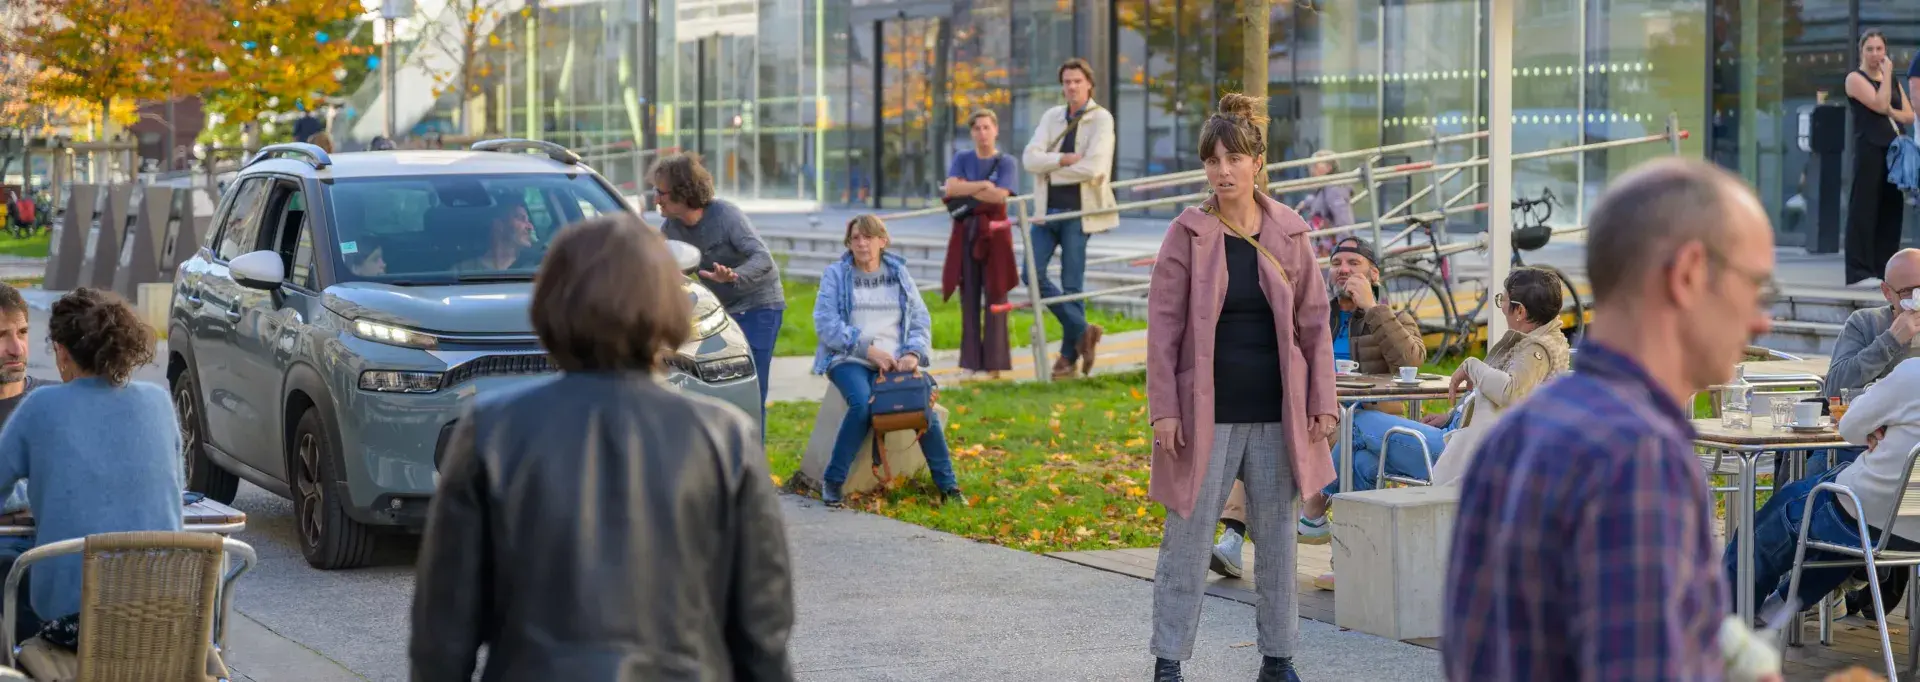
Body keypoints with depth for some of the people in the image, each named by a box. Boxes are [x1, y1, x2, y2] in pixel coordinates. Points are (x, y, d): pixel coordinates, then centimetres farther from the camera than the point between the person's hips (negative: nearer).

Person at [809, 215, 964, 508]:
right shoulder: (836, 275, 6)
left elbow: (921, 319, 12)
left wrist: (913, 353, -9)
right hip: (849, 360, -2)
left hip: (895, 361, 2)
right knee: (862, 404, -34)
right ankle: (832, 482, -23)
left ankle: (948, 485, -16)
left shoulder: (899, 273, 15)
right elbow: (825, 323, -6)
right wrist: (867, 349, -15)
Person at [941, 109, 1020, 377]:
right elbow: (951, 188, -6)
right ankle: (971, 361, 4)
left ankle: (994, 361, -2)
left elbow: (1000, 195, -12)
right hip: (966, 232, 2)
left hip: (993, 232, -2)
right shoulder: (961, 159, 11)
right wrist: (983, 185, -12)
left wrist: (966, 189, -6)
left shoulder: (1006, 162, 4)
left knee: (995, 297, -4)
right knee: (969, 297, 1)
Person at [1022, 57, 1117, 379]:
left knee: (1072, 284, -1)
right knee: (1033, 275, -3)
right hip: (1046, 208, 5)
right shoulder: (1052, 117, 11)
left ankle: (1070, 354, 9)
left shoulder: (1101, 119, -4)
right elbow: (1030, 158, -1)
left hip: (1077, 211, -5)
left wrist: (1051, 170, -6)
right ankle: (1082, 331, 9)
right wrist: (1064, 160, -15)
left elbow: (1092, 168, -16)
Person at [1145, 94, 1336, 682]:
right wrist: (1163, 409, -10)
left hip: (1276, 414, 3)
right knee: (1188, 539, 0)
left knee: (1277, 538, 10)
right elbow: (1163, 325, -4)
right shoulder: (1188, 234, -3)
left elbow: (1314, 321, 7)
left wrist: (1322, 402, 1)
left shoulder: (1289, 234, 4)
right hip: (1206, 413, -2)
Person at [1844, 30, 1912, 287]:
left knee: (1891, 210, 5)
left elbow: (1910, 115, 13)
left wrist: (1891, 112, -6)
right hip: (1869, 149, -7)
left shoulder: (1892, 81, 20)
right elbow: (1880, 104, -14)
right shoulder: (1855, 78, 0)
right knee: (1864, 210, -9)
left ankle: (1884, 270, 9)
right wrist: (1887, 74, -7)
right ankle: (1860, 273, -10)